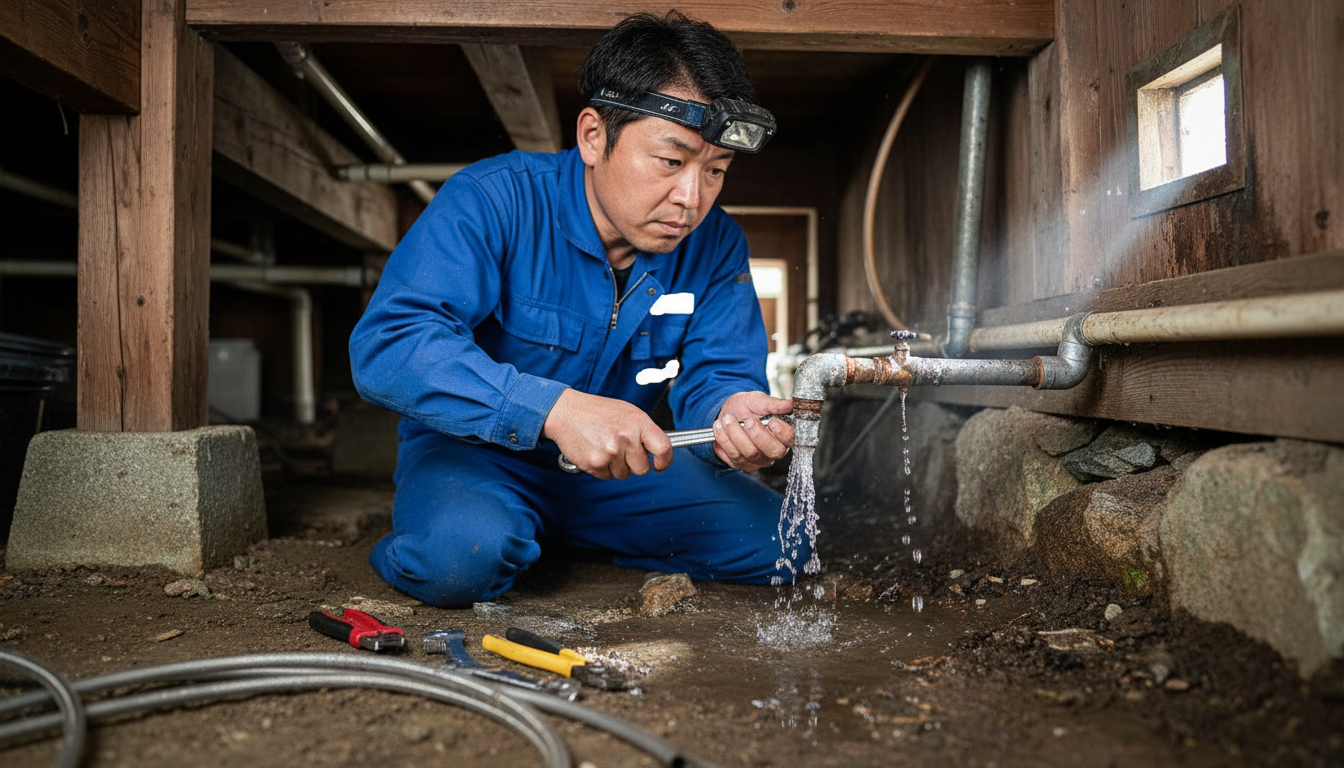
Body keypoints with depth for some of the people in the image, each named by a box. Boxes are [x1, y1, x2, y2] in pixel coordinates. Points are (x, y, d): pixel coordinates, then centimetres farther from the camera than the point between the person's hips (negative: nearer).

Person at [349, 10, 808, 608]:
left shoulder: (715, 245, -7)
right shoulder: (492, 201, -21)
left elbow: (716, 376, -10)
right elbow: (385, 345, -32)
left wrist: (729, 414, -38)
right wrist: (555, 408, -45)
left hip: (620, 469, 5)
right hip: (476, 454, -4)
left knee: (779, 541, -9)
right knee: (463, 555, -38)